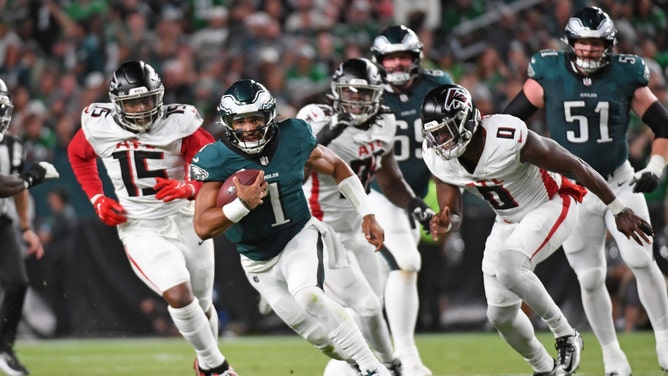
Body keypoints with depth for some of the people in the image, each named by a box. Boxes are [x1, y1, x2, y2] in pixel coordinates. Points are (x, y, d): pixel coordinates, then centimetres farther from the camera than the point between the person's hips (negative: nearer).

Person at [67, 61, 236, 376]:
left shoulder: (179, 124, -15)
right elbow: (77, 154, 15)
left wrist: (188, 188, -33)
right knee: (179, 296, -22)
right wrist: (98, 200, 4)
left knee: (201, 305, 14)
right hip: (140, 230, -1)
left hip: (185, 223, 1)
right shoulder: (99, 126, -8)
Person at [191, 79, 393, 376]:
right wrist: (243, 204, -38)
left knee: (307, 295, -31)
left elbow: (337, 168, 6)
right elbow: (203, 227, -23)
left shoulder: (293, 138, -13)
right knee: (320, 335, 1)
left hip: (300, 236, -1)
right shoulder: (217, 160, -20)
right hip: (259, 260, 1)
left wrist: (367, 215, 3)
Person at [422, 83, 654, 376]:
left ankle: (565, 334, -13)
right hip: (509, 220, 7)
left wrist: (619, 212, -14)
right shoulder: (438, 157, -15)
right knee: (500, 315, 5)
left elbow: (575, 167, -22)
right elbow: (452, 214, -3)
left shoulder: (510, 139, -33)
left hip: (551, 207, -7)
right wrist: (445, 223, -30)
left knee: (508, 266, -33)